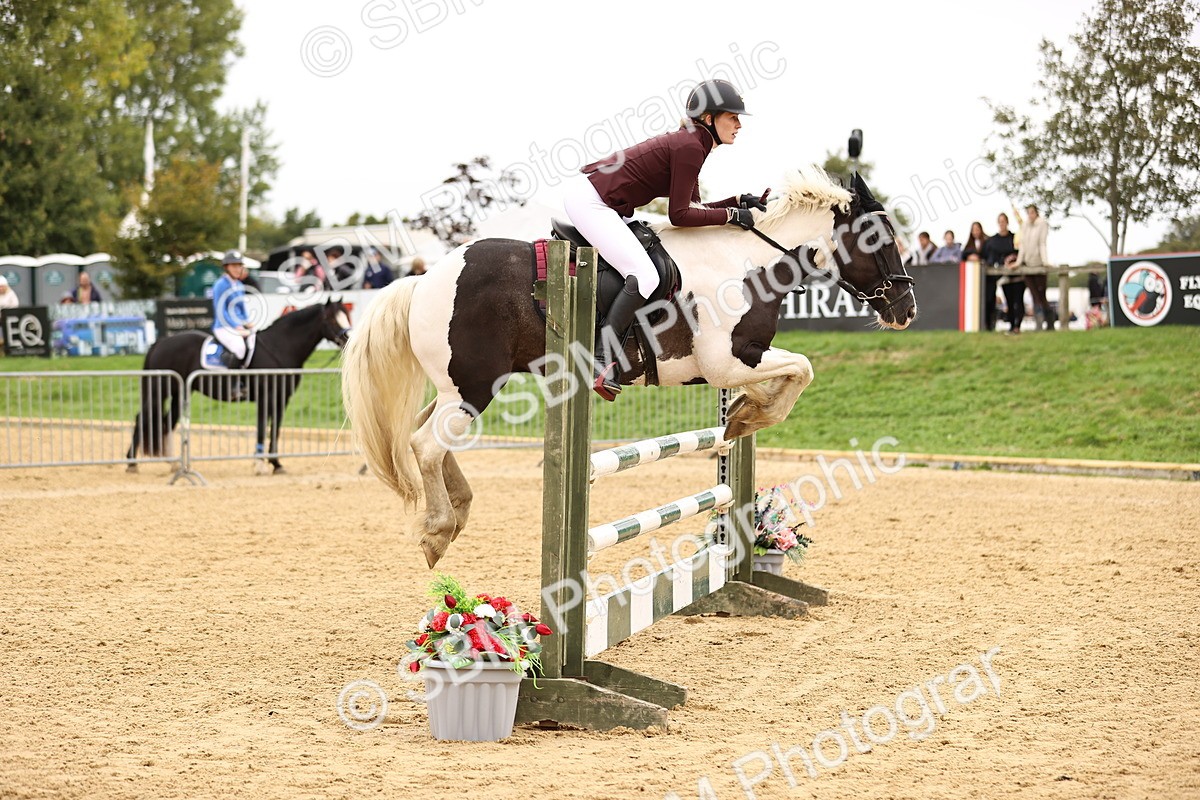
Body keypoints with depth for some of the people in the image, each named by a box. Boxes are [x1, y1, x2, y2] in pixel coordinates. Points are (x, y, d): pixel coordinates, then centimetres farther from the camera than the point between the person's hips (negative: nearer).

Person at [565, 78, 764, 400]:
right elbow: (680, 215, -15)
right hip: (589, 201, -11)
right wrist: (731, 215, -8)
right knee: (645, 276, -20)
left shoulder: (690, 143, 15)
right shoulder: (690, 147, -15)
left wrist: (738, 201, 10)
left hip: (593, 199, 11)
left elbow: (692, 208, 20)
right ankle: (602, 361, -22)